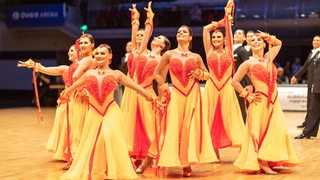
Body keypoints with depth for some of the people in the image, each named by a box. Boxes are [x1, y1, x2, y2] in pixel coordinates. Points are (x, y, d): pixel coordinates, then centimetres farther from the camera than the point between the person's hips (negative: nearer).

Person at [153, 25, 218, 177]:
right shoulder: (169, 54, 5)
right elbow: (157, 73, 9)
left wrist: (199, 74, -4)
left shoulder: (196, 57, 8)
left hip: (193, 94, 1)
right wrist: (164, 89, 0)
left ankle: (187, 163, 7)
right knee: (175, 127, -4)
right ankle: (177, 160, 4)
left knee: (190, 127, 0)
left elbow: (207, 74, 18)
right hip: (176, 95, -1)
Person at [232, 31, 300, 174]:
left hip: (274, 103, 6)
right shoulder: (248, 63, -3)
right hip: (260, 103, -5)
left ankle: (269, 162, 7)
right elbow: (235, 81, -4)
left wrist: (267, 37, 15)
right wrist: (248, 96, -6)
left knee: (277, 131, 0)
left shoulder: (268, 58, 13)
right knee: (261, 133, -4)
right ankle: (262, 164, -1)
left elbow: (278, 43, 31)